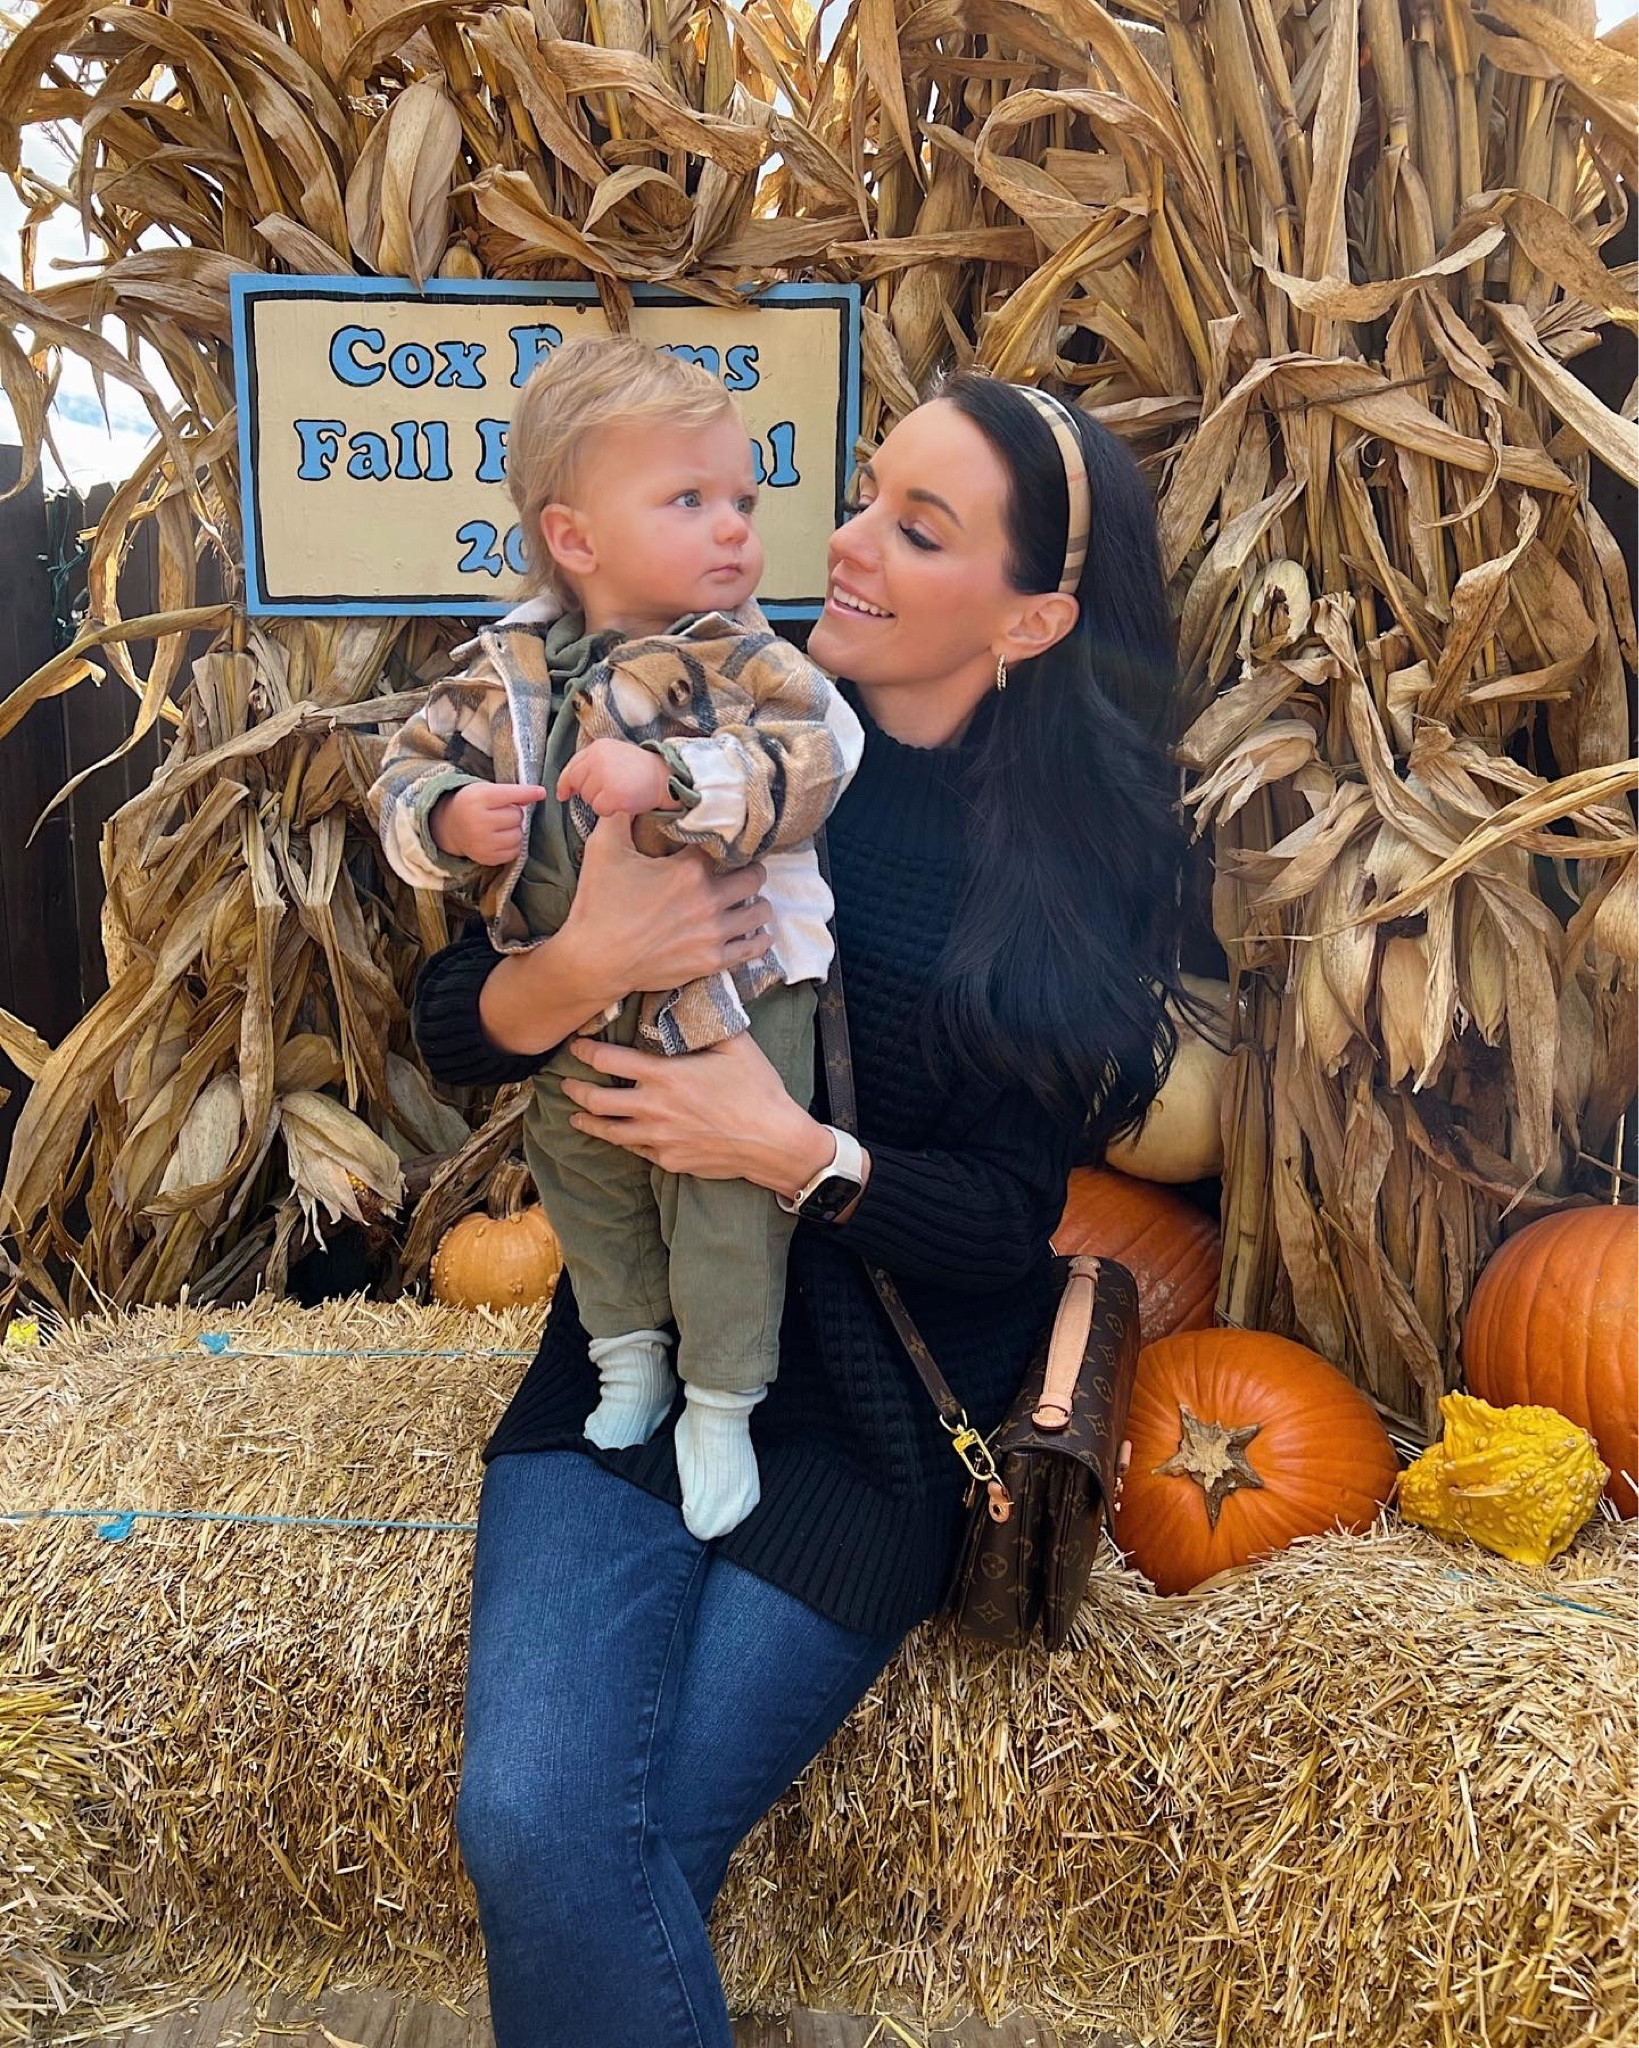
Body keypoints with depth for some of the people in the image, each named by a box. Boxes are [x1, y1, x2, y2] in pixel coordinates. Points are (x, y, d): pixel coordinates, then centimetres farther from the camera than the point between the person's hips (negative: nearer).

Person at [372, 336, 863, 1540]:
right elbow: (413, 772, -2)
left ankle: (720, 1404, 27)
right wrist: (449, 819, -24)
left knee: (727, 1202, 6)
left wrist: (669, 778, -39)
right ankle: (628, 1353, 48)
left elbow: (812, 764, -28)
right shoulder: (506, 670, -6)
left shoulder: (742, 659, -15)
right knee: (585, 1177, 23)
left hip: (732, 995, -4)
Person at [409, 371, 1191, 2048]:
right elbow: (453, 1037, -2)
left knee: (619, 1855, -8)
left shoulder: (1084, 870, -5)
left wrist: (797, 1153, -20)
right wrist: (576, 968, -23)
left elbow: (1010, 1226, -5)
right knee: (527, 1822, -15)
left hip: (875, 1412, -1)